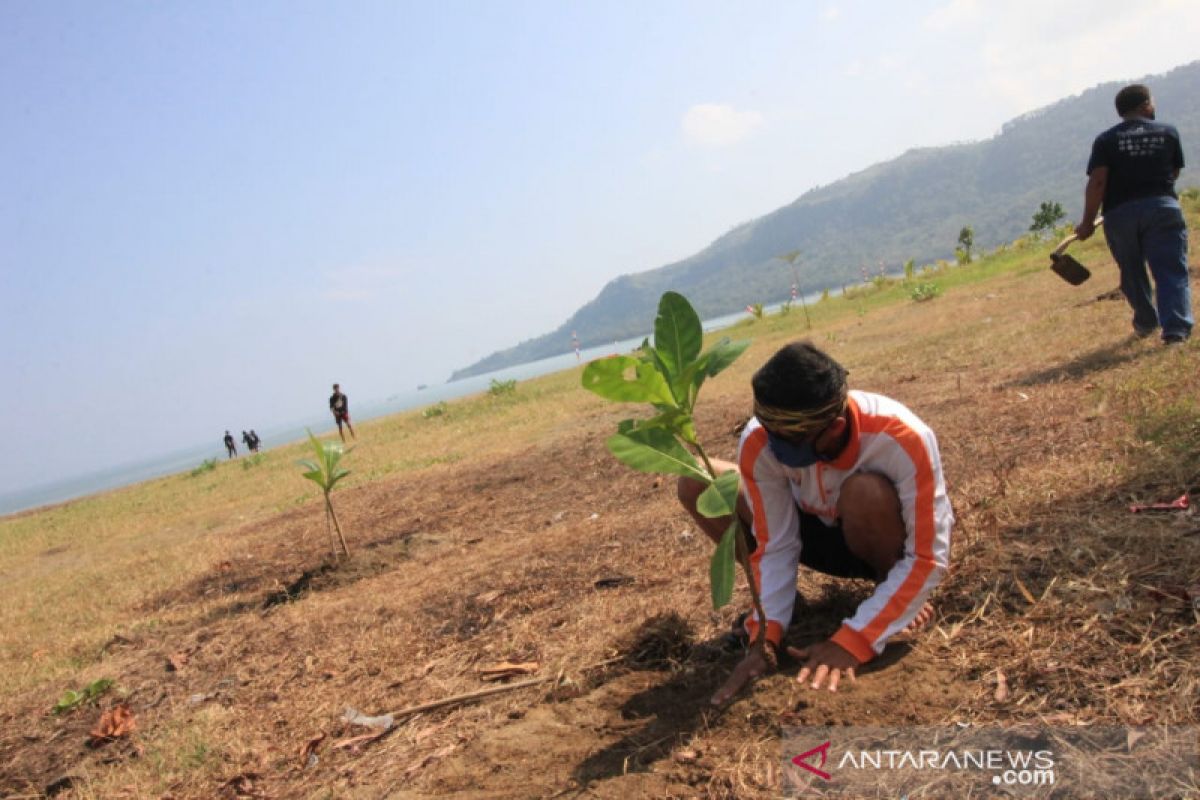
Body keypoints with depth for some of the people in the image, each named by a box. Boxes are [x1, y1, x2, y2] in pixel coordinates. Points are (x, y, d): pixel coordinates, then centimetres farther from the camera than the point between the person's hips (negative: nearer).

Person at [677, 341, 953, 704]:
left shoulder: (902, 438, -36)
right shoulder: (759, 442, -27)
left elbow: (928, 558, -31)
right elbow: (776, 544, -19)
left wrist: (851, 641, -36)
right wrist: (766, 635, -29)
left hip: (887, 540, -3)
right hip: (823, 532, 3)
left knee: (866, 492, -40)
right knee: (698, 483, -18)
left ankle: (893, 596, -9)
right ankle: (776, 602, 0)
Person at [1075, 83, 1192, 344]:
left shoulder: (1106, 140, 1)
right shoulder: (1168, 132, 7)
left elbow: (1097, 182, -9)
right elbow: (1174, 172, 14)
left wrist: (1087, 222, -6)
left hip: (1120, 213, 0)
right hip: (1162, 207, 0)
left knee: (1132, 273, 17)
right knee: (1171, 271, -2)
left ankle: (1146, 322, 34)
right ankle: (1176, 328, -15)